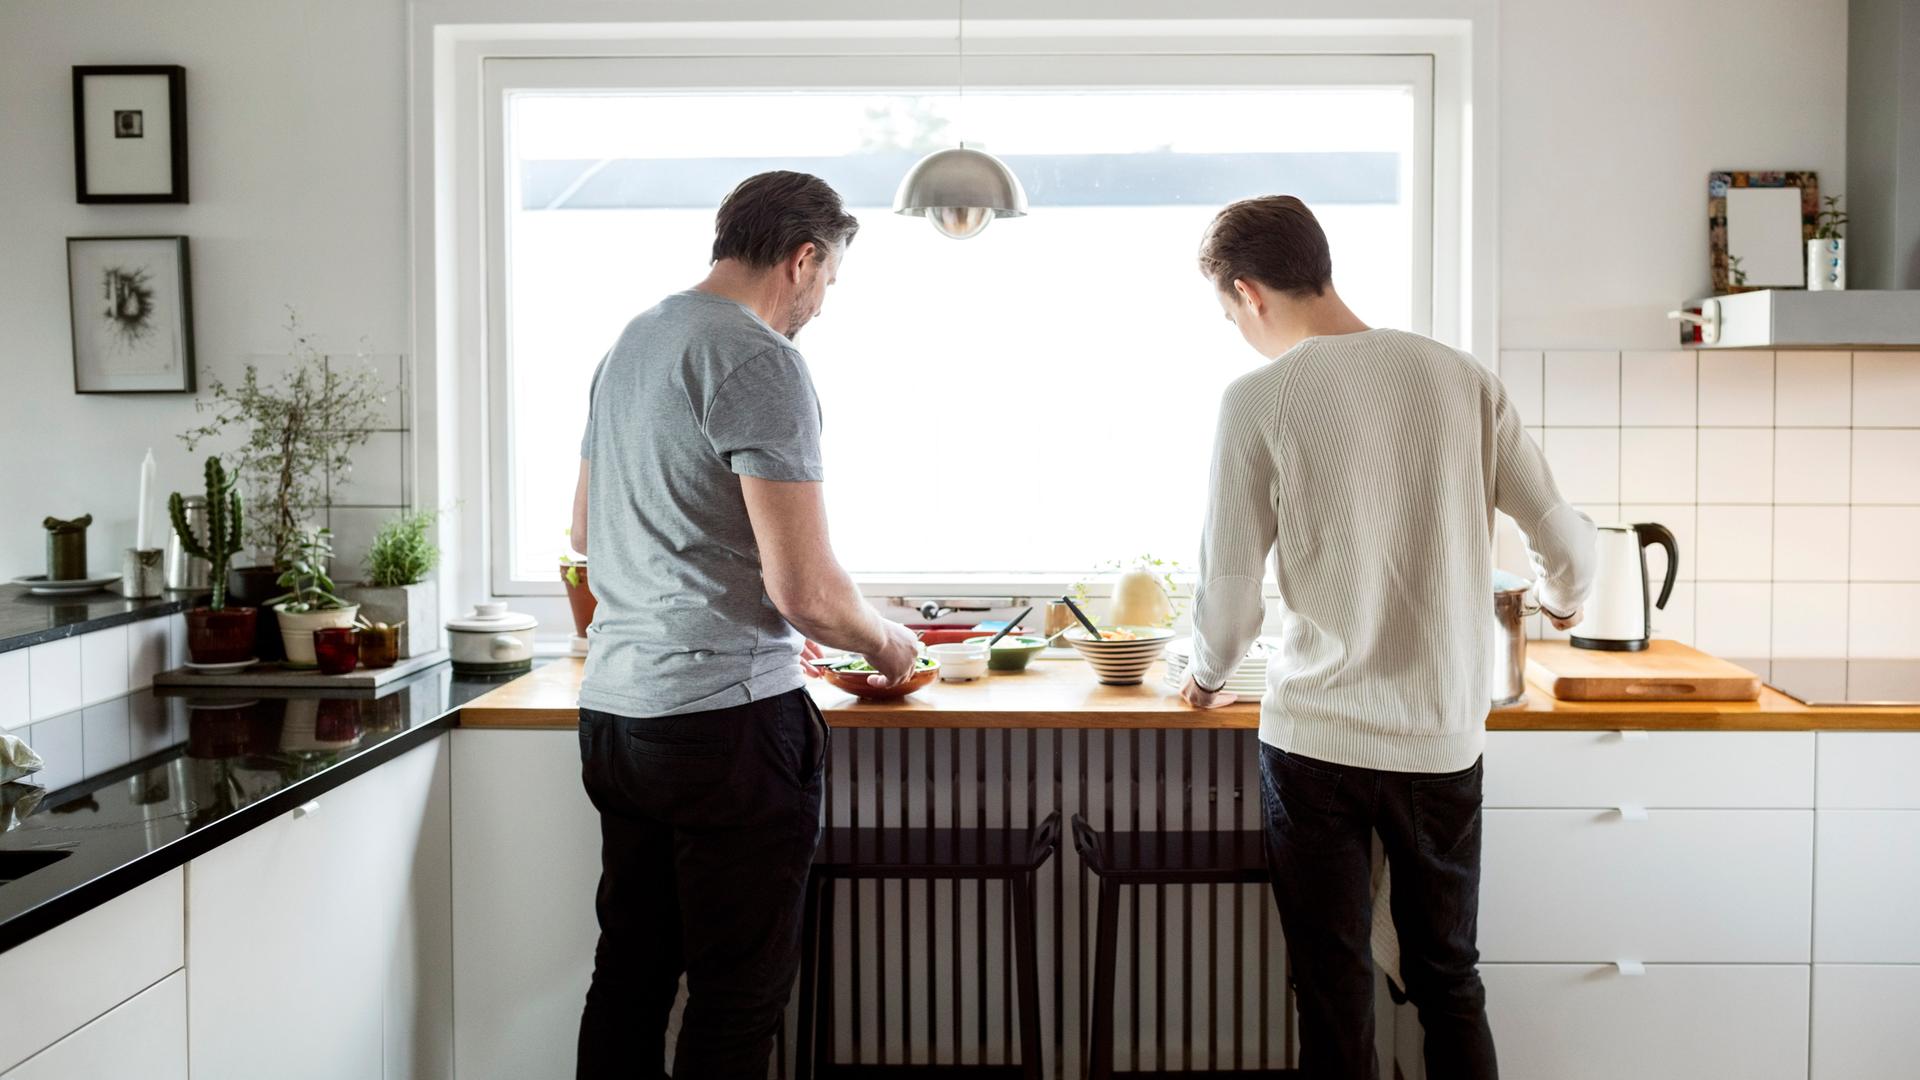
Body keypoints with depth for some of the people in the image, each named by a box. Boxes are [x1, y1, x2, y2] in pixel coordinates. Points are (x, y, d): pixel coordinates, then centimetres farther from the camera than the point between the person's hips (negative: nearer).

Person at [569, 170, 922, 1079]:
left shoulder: (631, 343, 14)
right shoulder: (759, 361, -14)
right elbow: (805, 589, -19)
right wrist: (884, 644, 2)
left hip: (614, 704, 9)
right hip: (725, 711, -9)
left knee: (630, 975, 17)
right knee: (739, 994, 3)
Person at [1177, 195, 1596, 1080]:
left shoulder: (1259, 399, -9)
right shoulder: (1460, 378, 1)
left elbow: (1228, 587, -5)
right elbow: (1566, 538, 5)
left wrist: (1208, 678, 16)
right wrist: (1563, 601, 28)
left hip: (1317, 739, -3)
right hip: (1444, 739, 3)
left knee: (1334, 991, 10)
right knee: (1449, 980, 19)